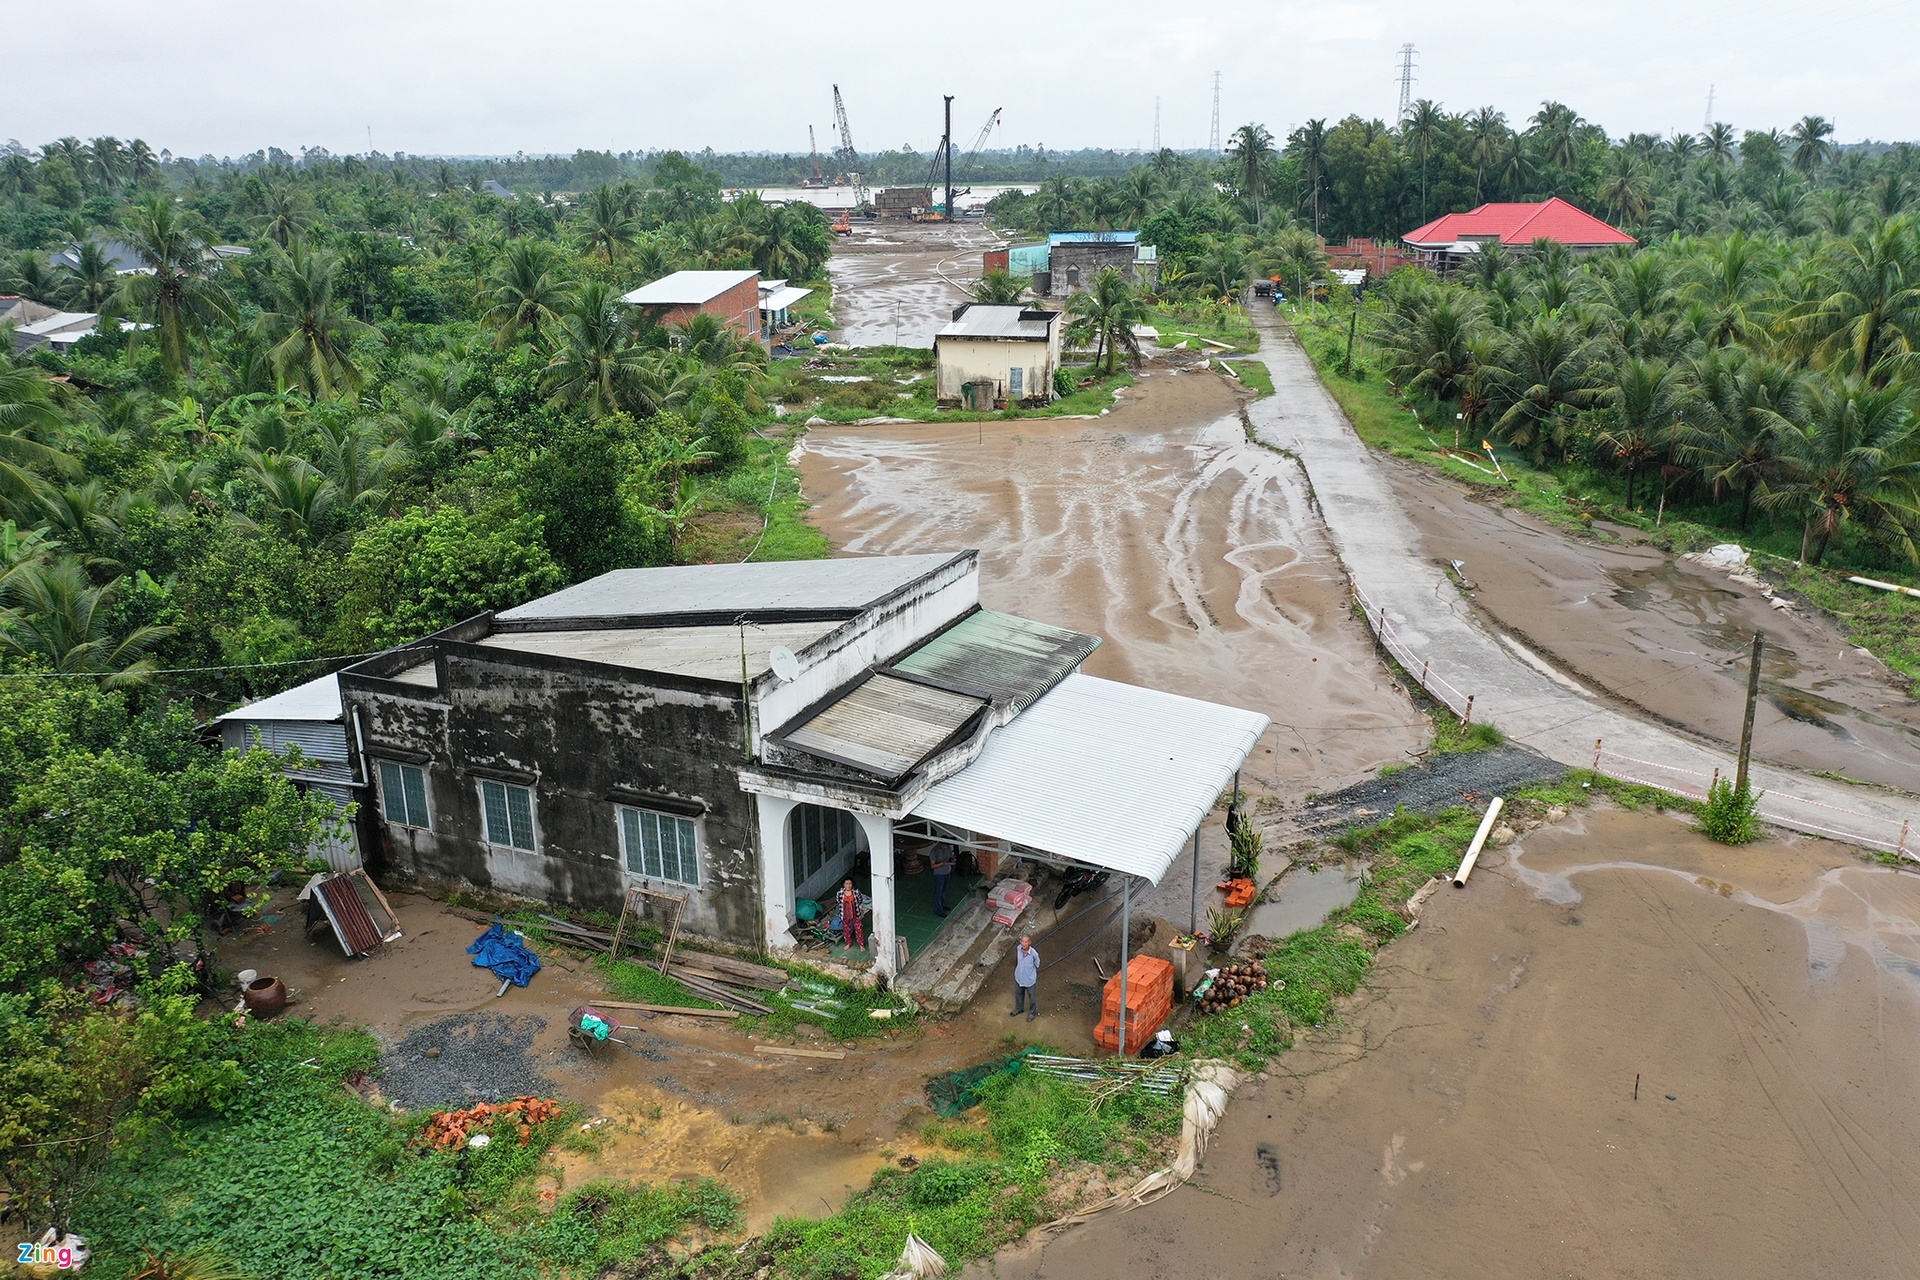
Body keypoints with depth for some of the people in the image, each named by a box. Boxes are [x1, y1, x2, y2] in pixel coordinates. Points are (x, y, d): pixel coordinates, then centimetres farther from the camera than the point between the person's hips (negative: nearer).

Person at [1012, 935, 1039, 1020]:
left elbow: (1037, 966, -14)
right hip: (1019, 977, 4)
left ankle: (1032, 1012, 48)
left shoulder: (1034, 954, -32)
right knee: (1018, 994, 28)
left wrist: (1037, 977, -1)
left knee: (1031, 996, 21)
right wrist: (1015, 970, 13)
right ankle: (1019, 1008, 56)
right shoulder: (1018, 949, -21)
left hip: (1029, 979, -4)